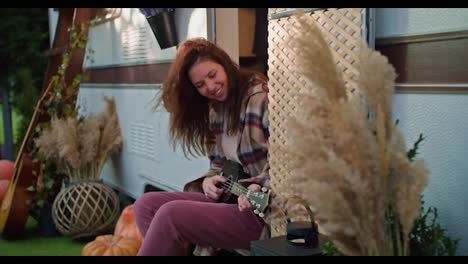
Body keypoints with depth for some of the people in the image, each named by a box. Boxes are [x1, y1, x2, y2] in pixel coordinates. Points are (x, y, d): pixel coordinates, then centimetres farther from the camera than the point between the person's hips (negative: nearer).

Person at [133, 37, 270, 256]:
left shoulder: (264, 97, -12)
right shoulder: (215, 110, 13)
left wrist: (261, 191, -32)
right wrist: (209, 180, -3)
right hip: (229, 197, 9)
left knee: (171, 214, -23)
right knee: (146, 204, -2)